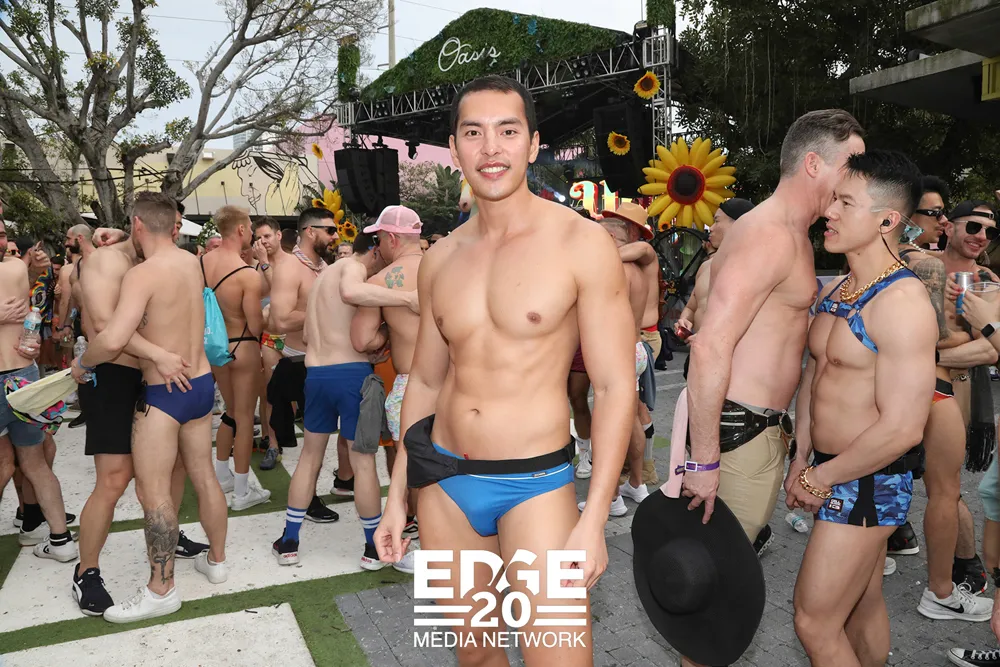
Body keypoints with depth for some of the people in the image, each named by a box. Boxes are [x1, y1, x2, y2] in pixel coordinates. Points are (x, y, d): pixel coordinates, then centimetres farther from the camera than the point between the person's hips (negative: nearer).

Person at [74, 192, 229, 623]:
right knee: (203, 475, 18)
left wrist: (82, 363, -10)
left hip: (164, 393, -8)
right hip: (201, 383, 8)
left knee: (152, 491, 2)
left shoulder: (143, 274, -19)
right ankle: (216, 560, 32)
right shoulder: (191, 262, 4)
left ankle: (161, 590, 11)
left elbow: (113, 339, -28)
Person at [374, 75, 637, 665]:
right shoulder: (441, 257, 5)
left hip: (535, 484, -4)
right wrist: (397, 495, 13)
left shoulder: (583, 244, -10)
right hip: (443, 484, 5)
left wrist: (594, 519, -14)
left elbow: (615, 387, -10)